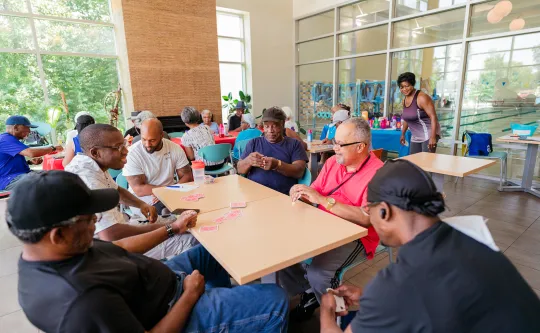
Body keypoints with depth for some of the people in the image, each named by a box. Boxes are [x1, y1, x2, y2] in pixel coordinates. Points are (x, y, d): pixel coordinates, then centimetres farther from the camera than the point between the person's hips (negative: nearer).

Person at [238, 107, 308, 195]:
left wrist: (277, 165, -20)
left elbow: (299, 172, -3)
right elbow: (240, 169, 10)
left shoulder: (294, 144, 10)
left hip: (284, 196, -2)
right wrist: (248, 161, -12)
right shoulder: (254, 142, 16)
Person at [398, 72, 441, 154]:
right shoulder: (405, 100, 9)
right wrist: (403, 134, 25)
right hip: (415, 137, 8)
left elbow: (433, 116, -21)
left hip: (428, 135, -8)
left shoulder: (421, 97, -15)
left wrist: (433, 137, -28)